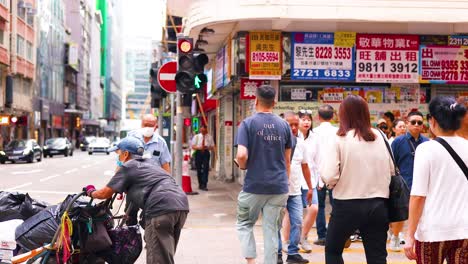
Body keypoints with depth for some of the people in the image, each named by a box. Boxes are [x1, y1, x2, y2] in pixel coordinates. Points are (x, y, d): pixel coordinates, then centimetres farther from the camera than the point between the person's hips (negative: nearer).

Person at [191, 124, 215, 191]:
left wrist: (208, 147, -15)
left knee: (206, 169, -11)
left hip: (206, 153, -1)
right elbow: (193, 146, 4)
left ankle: (204, 185, -12)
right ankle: (200, 184, 22)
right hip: (198, 153, 1)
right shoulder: (196, 137, 6)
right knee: (199, 169, 7)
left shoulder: (209, 137, 6)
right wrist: (199, 148, -15)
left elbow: (212, 147, 7)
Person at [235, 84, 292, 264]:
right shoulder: (284, 125, 6)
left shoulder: (248, 124, -6)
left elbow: (241, 155, -18)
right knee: (272, 230, 8)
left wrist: (243, 166, 3)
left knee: (244, 224, 14)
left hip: (254, 186, -3)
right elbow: (287, 161, 11)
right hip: (279, 187, 3)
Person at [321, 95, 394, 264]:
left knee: (332, 250, 18)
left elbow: (329, 176, -16)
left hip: (347, 205, -3)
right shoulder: (380, 137, 2)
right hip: (378, 205, 3)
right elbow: (391, 170, 7)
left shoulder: (340, 139, -9)